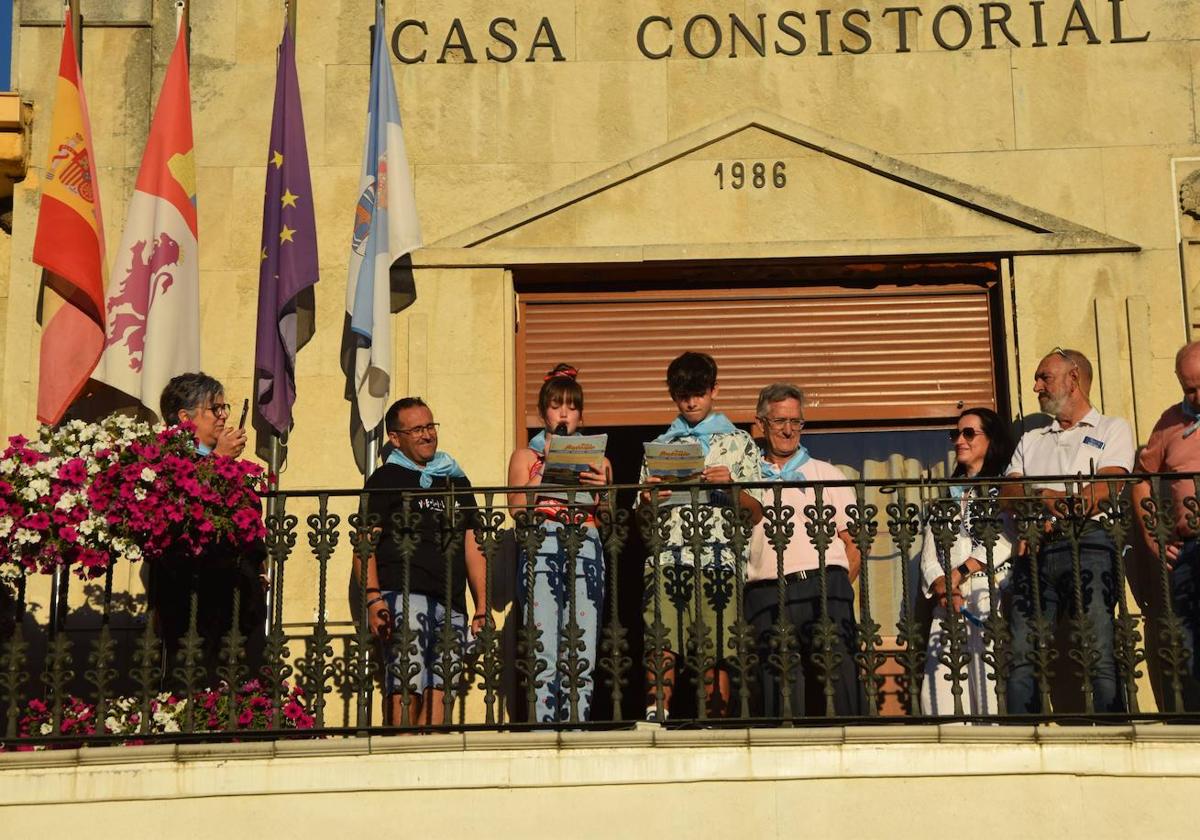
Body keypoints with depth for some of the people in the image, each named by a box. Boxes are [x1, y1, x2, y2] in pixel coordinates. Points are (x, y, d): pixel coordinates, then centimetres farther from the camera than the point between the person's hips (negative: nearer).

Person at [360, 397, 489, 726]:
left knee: (439, 693, -4)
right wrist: (373, 597, -13)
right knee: (406, 687, -16)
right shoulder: (386, 480, 10)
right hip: (404, 594, -5)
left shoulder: (456, 480, 25)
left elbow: (472, 548, 24)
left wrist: (482, 606, 14)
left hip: (451, 604, 5)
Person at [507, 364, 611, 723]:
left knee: (583, 655, -4)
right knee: (545, 652, -12)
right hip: (542, 550, -2)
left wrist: (602, 489, 0)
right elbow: (517, 507, 1)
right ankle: (544, 726, -11)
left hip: (586, 551, 2)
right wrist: (547, 466, -5)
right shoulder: (526, 456, 16)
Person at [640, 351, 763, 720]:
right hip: (666, 555, 1)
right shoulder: (660, 446, 21)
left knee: (714, 652, -7)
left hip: (717, 556, -1)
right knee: (660, 644, -16)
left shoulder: (738, 442, 16)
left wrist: (731, 486, -10)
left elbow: (757, 511, 9)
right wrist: (648, 499, -4)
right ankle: (655, 717, -20)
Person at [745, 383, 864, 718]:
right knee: (776, 689, -6)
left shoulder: (827, 475, 20)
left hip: (825, 587, 0)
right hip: (767, 595, 0)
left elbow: (853, 543, 14)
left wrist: (836, 590, 0)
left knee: (837, 678, -13)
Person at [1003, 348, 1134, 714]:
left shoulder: (1112, 429, 17)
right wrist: (1042, 497, -9)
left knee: (1100, 655, -15)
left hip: (1087, 543, -4)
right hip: (1035, 550, 4)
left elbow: (1106, 487, -1)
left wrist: (1059, 512, -13)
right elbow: (1008, 493, 13)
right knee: (1023, 655, -7)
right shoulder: (1031, 440, 30)